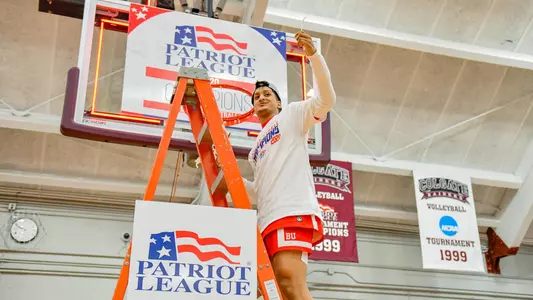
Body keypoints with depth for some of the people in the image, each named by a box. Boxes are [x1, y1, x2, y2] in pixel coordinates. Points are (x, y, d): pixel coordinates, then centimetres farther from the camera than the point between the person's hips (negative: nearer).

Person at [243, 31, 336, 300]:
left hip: (293, 211, -8)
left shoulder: (291, 115, 15)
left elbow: (326, 100, -3)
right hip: (269, 219, 8)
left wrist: (313, 55, -11)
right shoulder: (256, 149, 32)